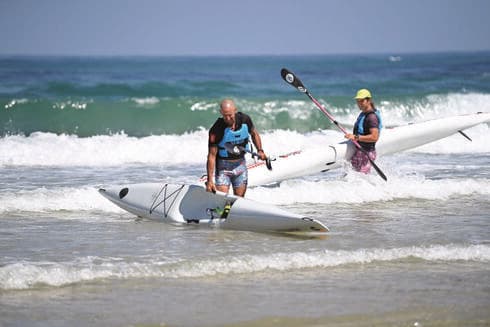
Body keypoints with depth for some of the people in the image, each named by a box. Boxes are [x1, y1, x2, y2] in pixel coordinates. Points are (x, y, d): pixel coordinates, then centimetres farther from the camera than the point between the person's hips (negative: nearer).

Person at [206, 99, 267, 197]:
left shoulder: (245, 119, -10)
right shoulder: (216, 130, -23)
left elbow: (254, 133, 13)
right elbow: (212, 156, -19)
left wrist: (260, 150, -2)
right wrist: (210, 180, -22)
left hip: (240, 164, 4)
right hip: (223, 166, -4)